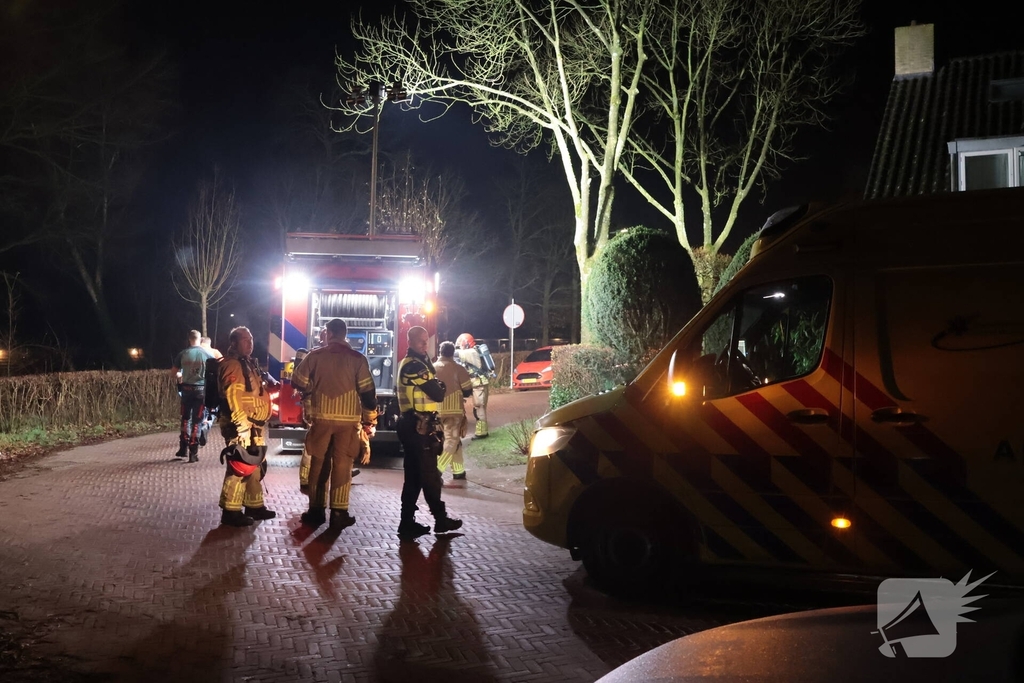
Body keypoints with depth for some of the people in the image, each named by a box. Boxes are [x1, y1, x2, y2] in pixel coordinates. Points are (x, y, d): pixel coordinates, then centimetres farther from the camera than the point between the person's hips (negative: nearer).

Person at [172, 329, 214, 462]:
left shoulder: (183, 354, -1)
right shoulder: (206, 355, -6)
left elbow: (174, 371, 8)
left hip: (186, 389, 2)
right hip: (201, 389, -2)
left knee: (185, 418, 17)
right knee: (197, 421, 1)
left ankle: (183, 448, 19)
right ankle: (193, 453, -1)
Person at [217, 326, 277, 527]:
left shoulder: (249, 363, 19)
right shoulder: (232, 365, -13)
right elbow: (233, 398, -22)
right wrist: (242, 425, -25)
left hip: (254, 425, 11)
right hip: (241, 426, -10)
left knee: (255, 466, 17)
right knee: (239, 467, -10)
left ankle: (254, 505, 27)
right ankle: (231, 511, -5)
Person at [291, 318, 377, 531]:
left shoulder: (315, 356, 1)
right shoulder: (357, 359, -2)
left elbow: (299, 383, 5)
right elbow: (367, 391, -3)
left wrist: (308, 409, 22)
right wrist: (369, 418, 7)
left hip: (321, 418, 1)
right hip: (348, 419, -1)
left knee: (318, 463, 11)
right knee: (342, 465, 2)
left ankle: (316, 511, 15)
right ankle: (339, 513, 1)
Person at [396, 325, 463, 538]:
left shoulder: (409, 364, 20)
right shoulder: (414, 366, -15)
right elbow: (438, 394, -16)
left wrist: (434, 385, 0)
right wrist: (440, 386, 4)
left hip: (413, 425, 11)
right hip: (419, 426, -11)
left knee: (414, 475, 10)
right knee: (429, 474, -3)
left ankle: (408, 521, 11)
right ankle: (440, 518, 5)